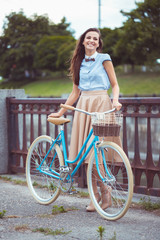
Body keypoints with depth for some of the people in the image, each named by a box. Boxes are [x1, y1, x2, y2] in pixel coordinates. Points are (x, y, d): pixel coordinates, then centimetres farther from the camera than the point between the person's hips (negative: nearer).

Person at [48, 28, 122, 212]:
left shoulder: (104, 58, 4)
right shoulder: (79, 63, 16)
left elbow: (115, 84, 3)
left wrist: (115, 100, -16)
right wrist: (61, 112, 15)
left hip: (101, 104, -5)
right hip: (83, 106, 5)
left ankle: (105, 194, -1)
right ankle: (95, 194, 9)